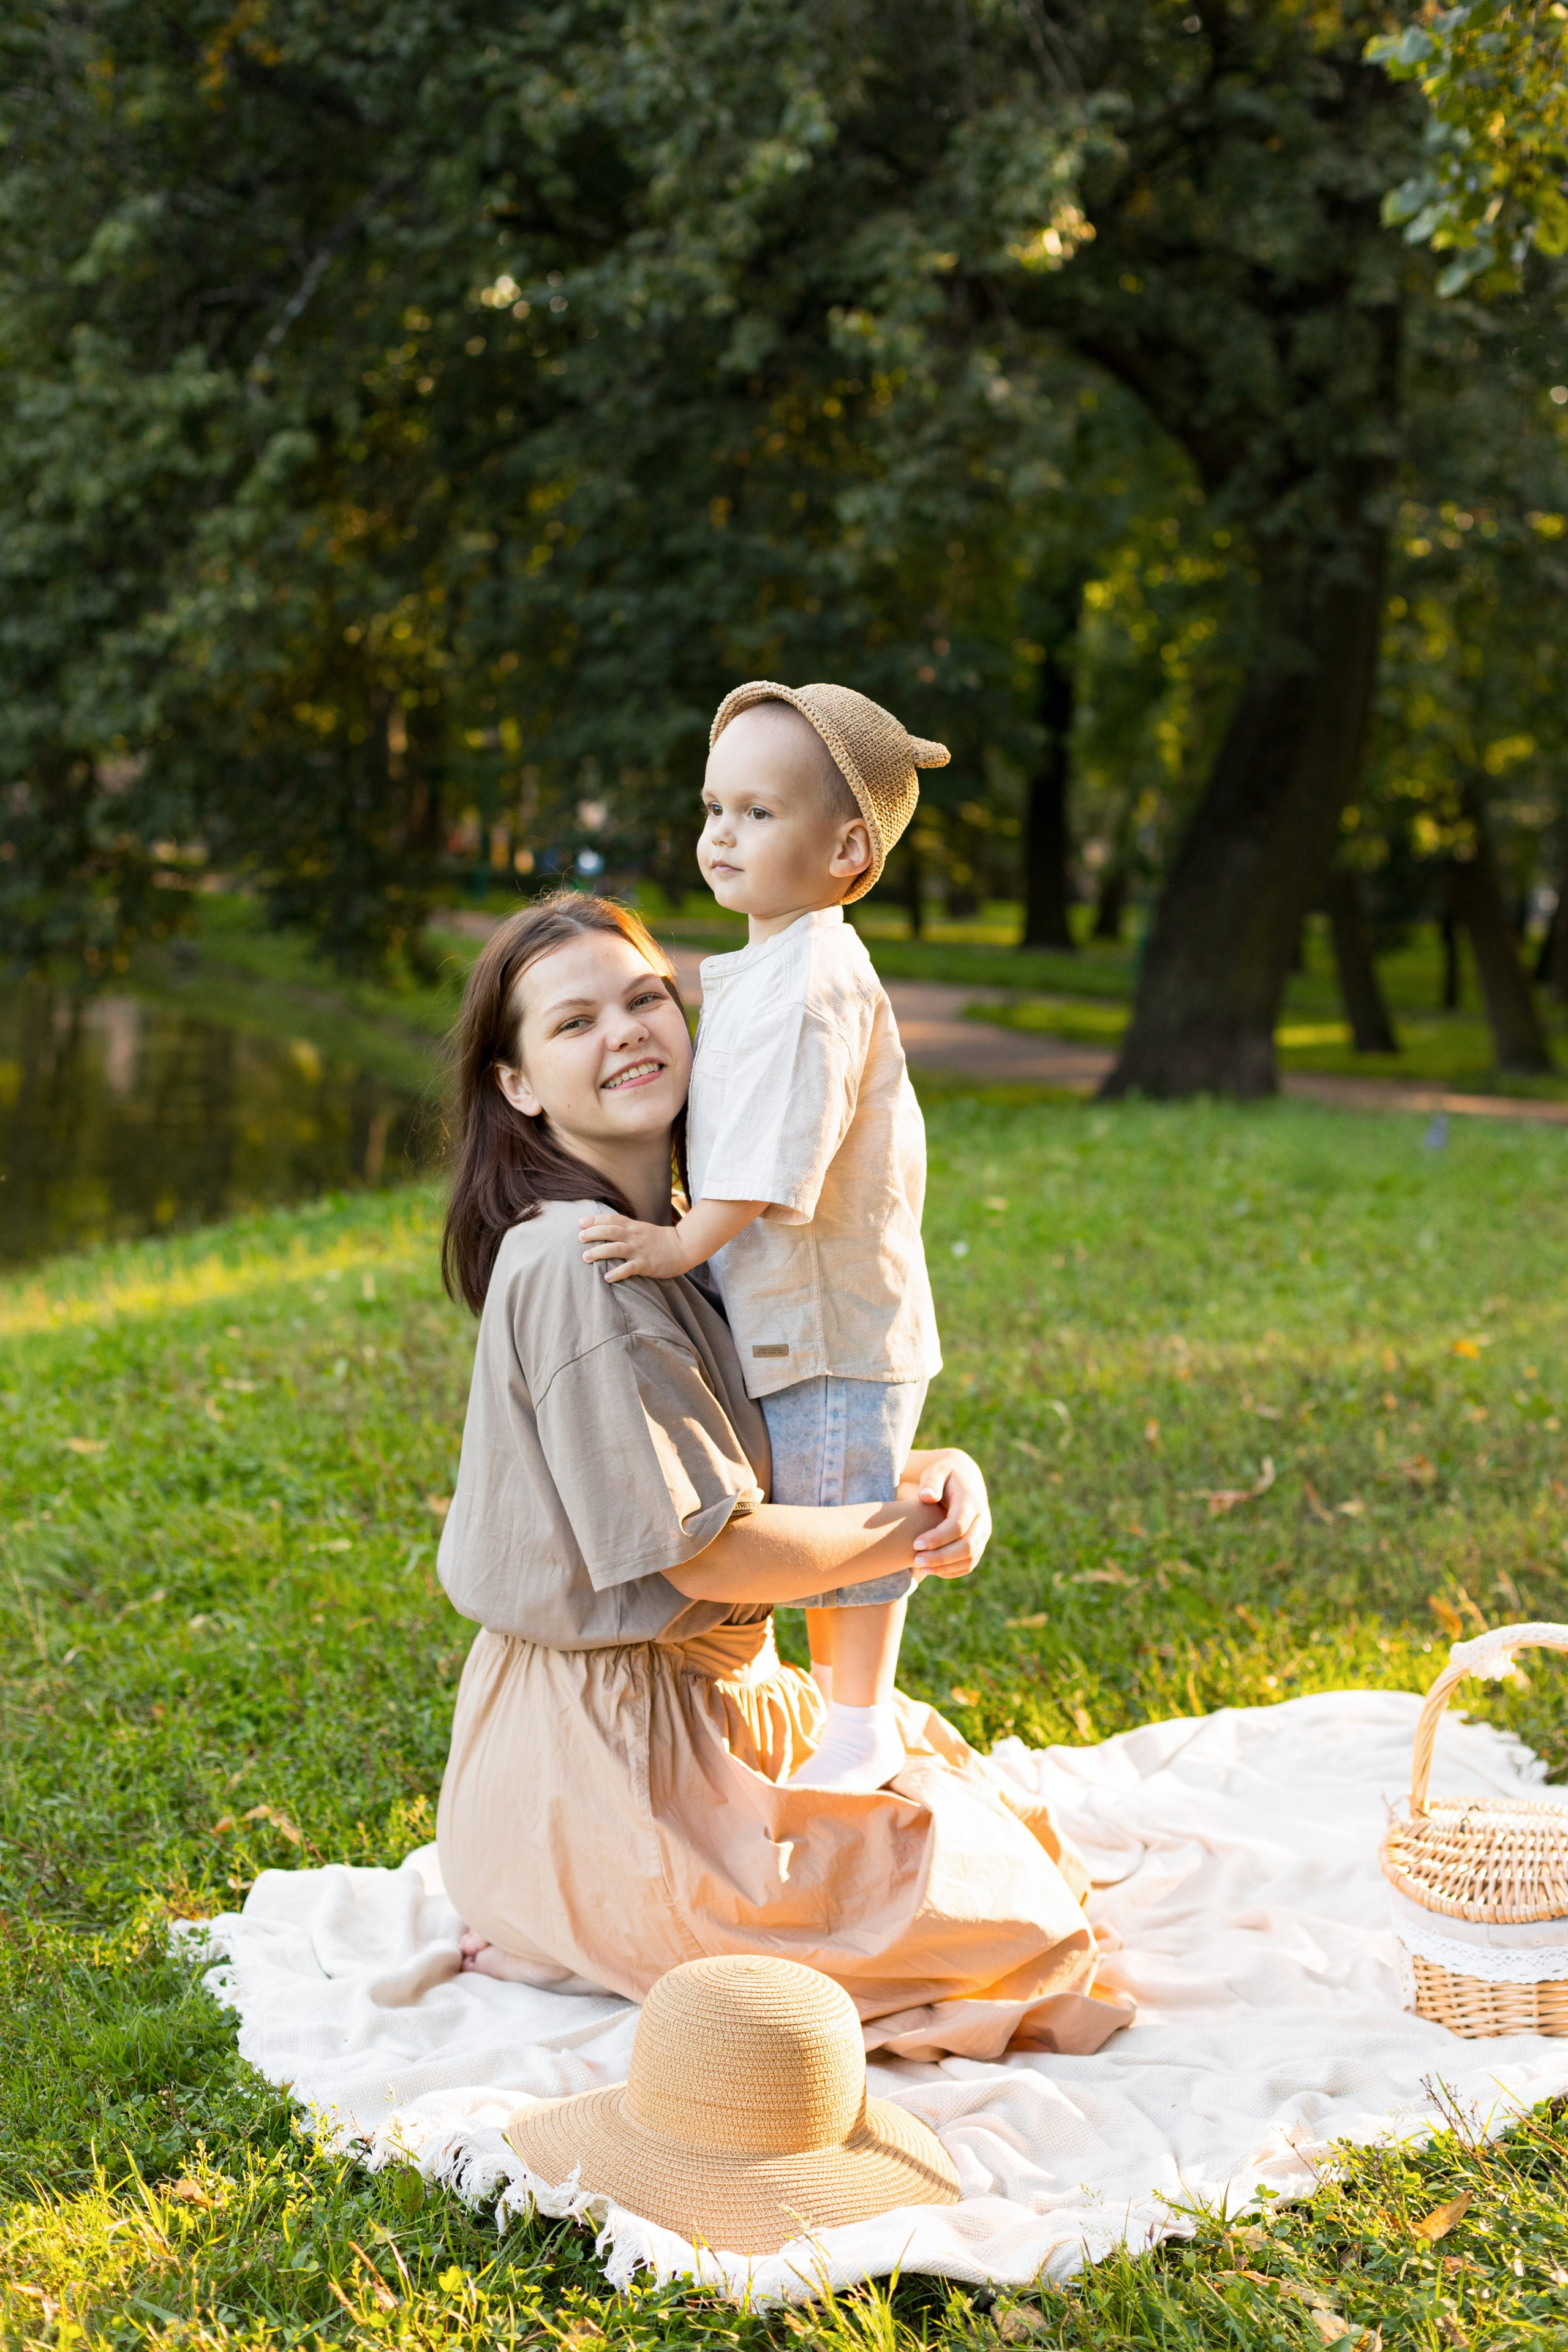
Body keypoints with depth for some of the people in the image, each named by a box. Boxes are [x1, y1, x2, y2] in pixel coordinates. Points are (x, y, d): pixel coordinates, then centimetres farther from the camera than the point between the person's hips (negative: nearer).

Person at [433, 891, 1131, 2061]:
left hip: (711, 1689, 9)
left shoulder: (670, 1240, 7)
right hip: (611, 1746, -9)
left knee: (952, 1776, 26)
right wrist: (909, 1533, -10)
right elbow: (707, 1554, -23)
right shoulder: (574, 1265, -23)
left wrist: (935, 1473, -11)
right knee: (1000, 1899, -1)